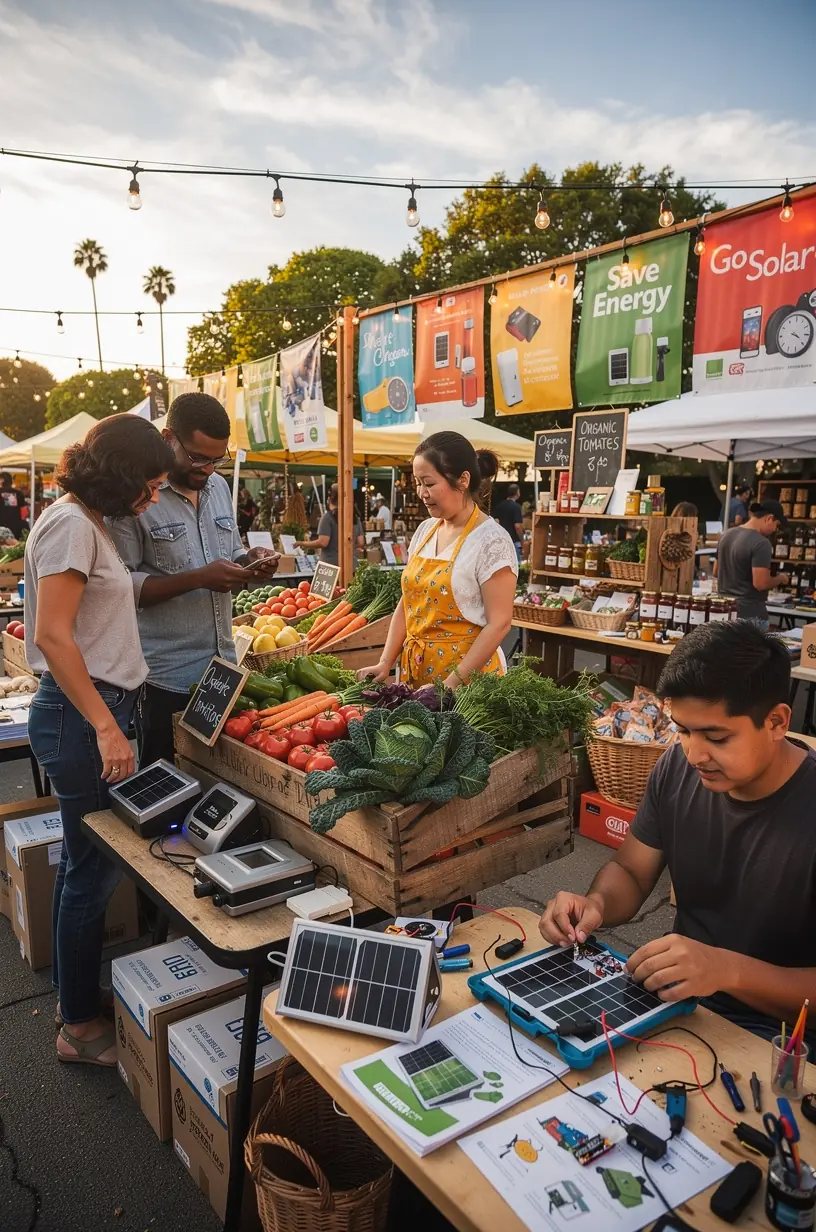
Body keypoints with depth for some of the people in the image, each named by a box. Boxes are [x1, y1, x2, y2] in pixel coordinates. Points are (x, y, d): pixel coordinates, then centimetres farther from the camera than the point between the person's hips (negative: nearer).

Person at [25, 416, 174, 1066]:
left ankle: (74, 989, 34)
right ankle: (81, 1026, 18)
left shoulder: (89, 523, 14)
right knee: (94, 869, 1)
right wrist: (106, 728, -22)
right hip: (80, 716, -9)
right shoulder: (71, 524, -15)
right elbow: (52, 636, -21)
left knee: (85, 862, 18)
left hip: (96, 710, 10)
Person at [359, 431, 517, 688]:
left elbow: (499, 624, -17)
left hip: (467, 677, -6)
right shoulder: (425, 530, 6)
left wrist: (452, 683, -19)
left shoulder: (491, 541, -14)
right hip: (415, 671, 6)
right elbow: (407, 604, 10)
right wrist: (385, 663, 2)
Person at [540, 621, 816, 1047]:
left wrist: (727, 969, -35)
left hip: (772, 1027, -5)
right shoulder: (677, 768, -6)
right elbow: (630, 871, 5)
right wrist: (597, 903, -15)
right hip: (675, 994, 6)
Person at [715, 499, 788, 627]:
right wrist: (780, 578, -5)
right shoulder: (761, 543, -18)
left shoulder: (727, 534, 7)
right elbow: (761, 584, -23)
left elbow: (716, 572, 17)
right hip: (749, 613, -8)